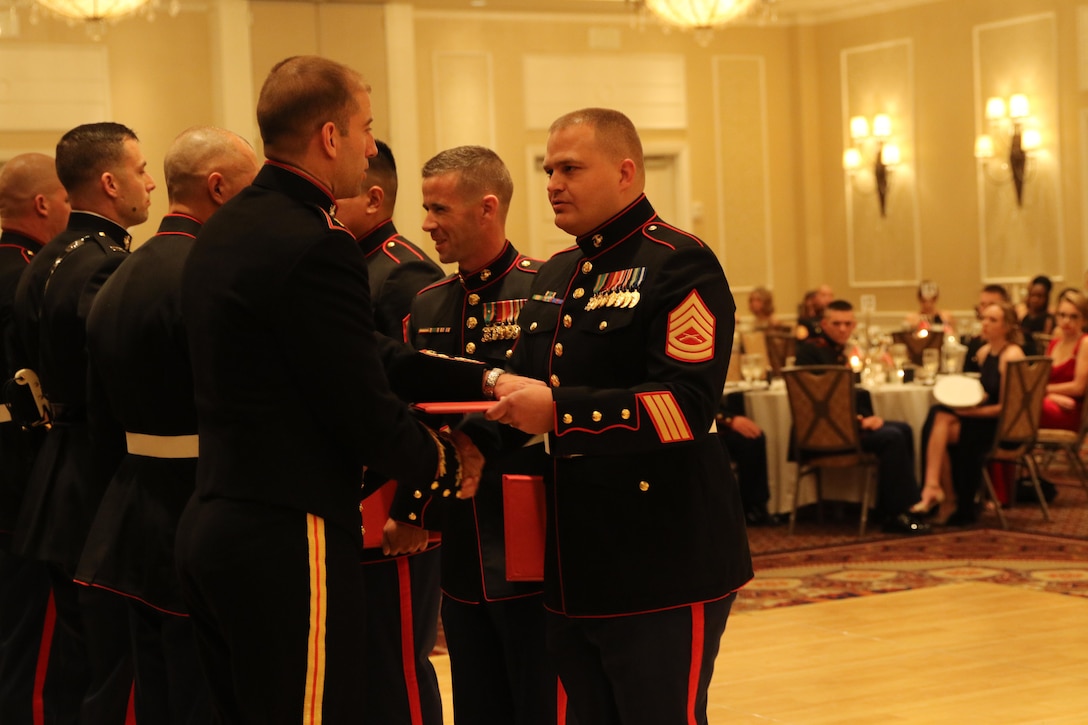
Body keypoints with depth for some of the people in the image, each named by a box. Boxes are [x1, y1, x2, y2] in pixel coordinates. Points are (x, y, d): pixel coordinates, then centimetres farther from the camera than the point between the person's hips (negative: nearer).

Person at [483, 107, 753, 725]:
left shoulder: (679, 265, -11)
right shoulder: (556, 276, 16)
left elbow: (686, 404, -22)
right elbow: (536, 385, 25)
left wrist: (561, 412, -24)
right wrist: (492, 417, 4)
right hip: (574, 564, 8)